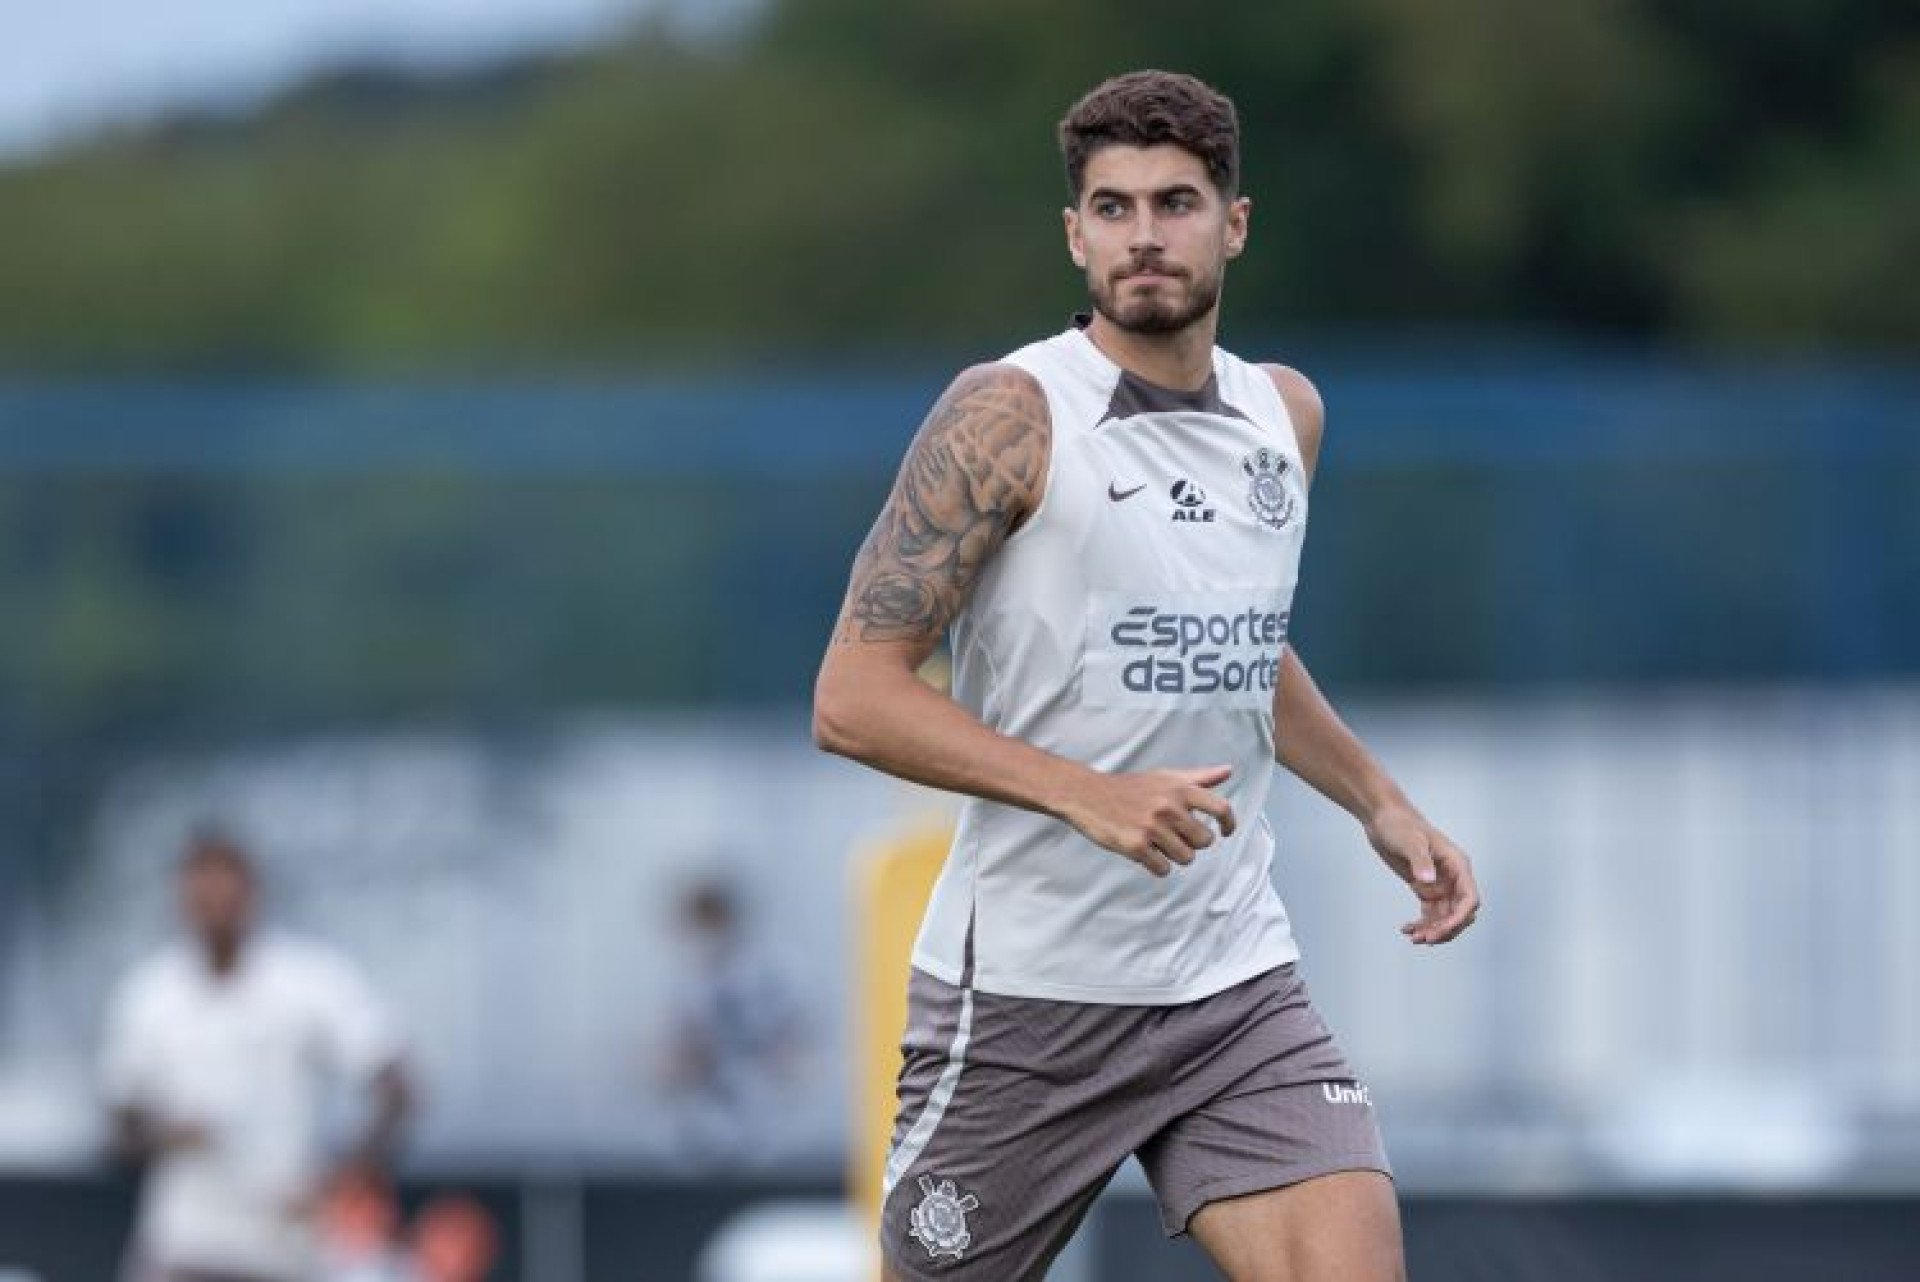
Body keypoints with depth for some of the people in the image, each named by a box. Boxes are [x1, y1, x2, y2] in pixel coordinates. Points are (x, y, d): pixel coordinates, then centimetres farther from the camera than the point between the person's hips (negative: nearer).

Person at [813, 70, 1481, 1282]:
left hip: (1237, 986, 4)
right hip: (1028, 996, -4)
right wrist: (1089, 794, -25)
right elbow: (852, 699, -14)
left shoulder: (1286, 412, 9)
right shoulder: (1012, 414, -10)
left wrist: (1380, 802, 18)